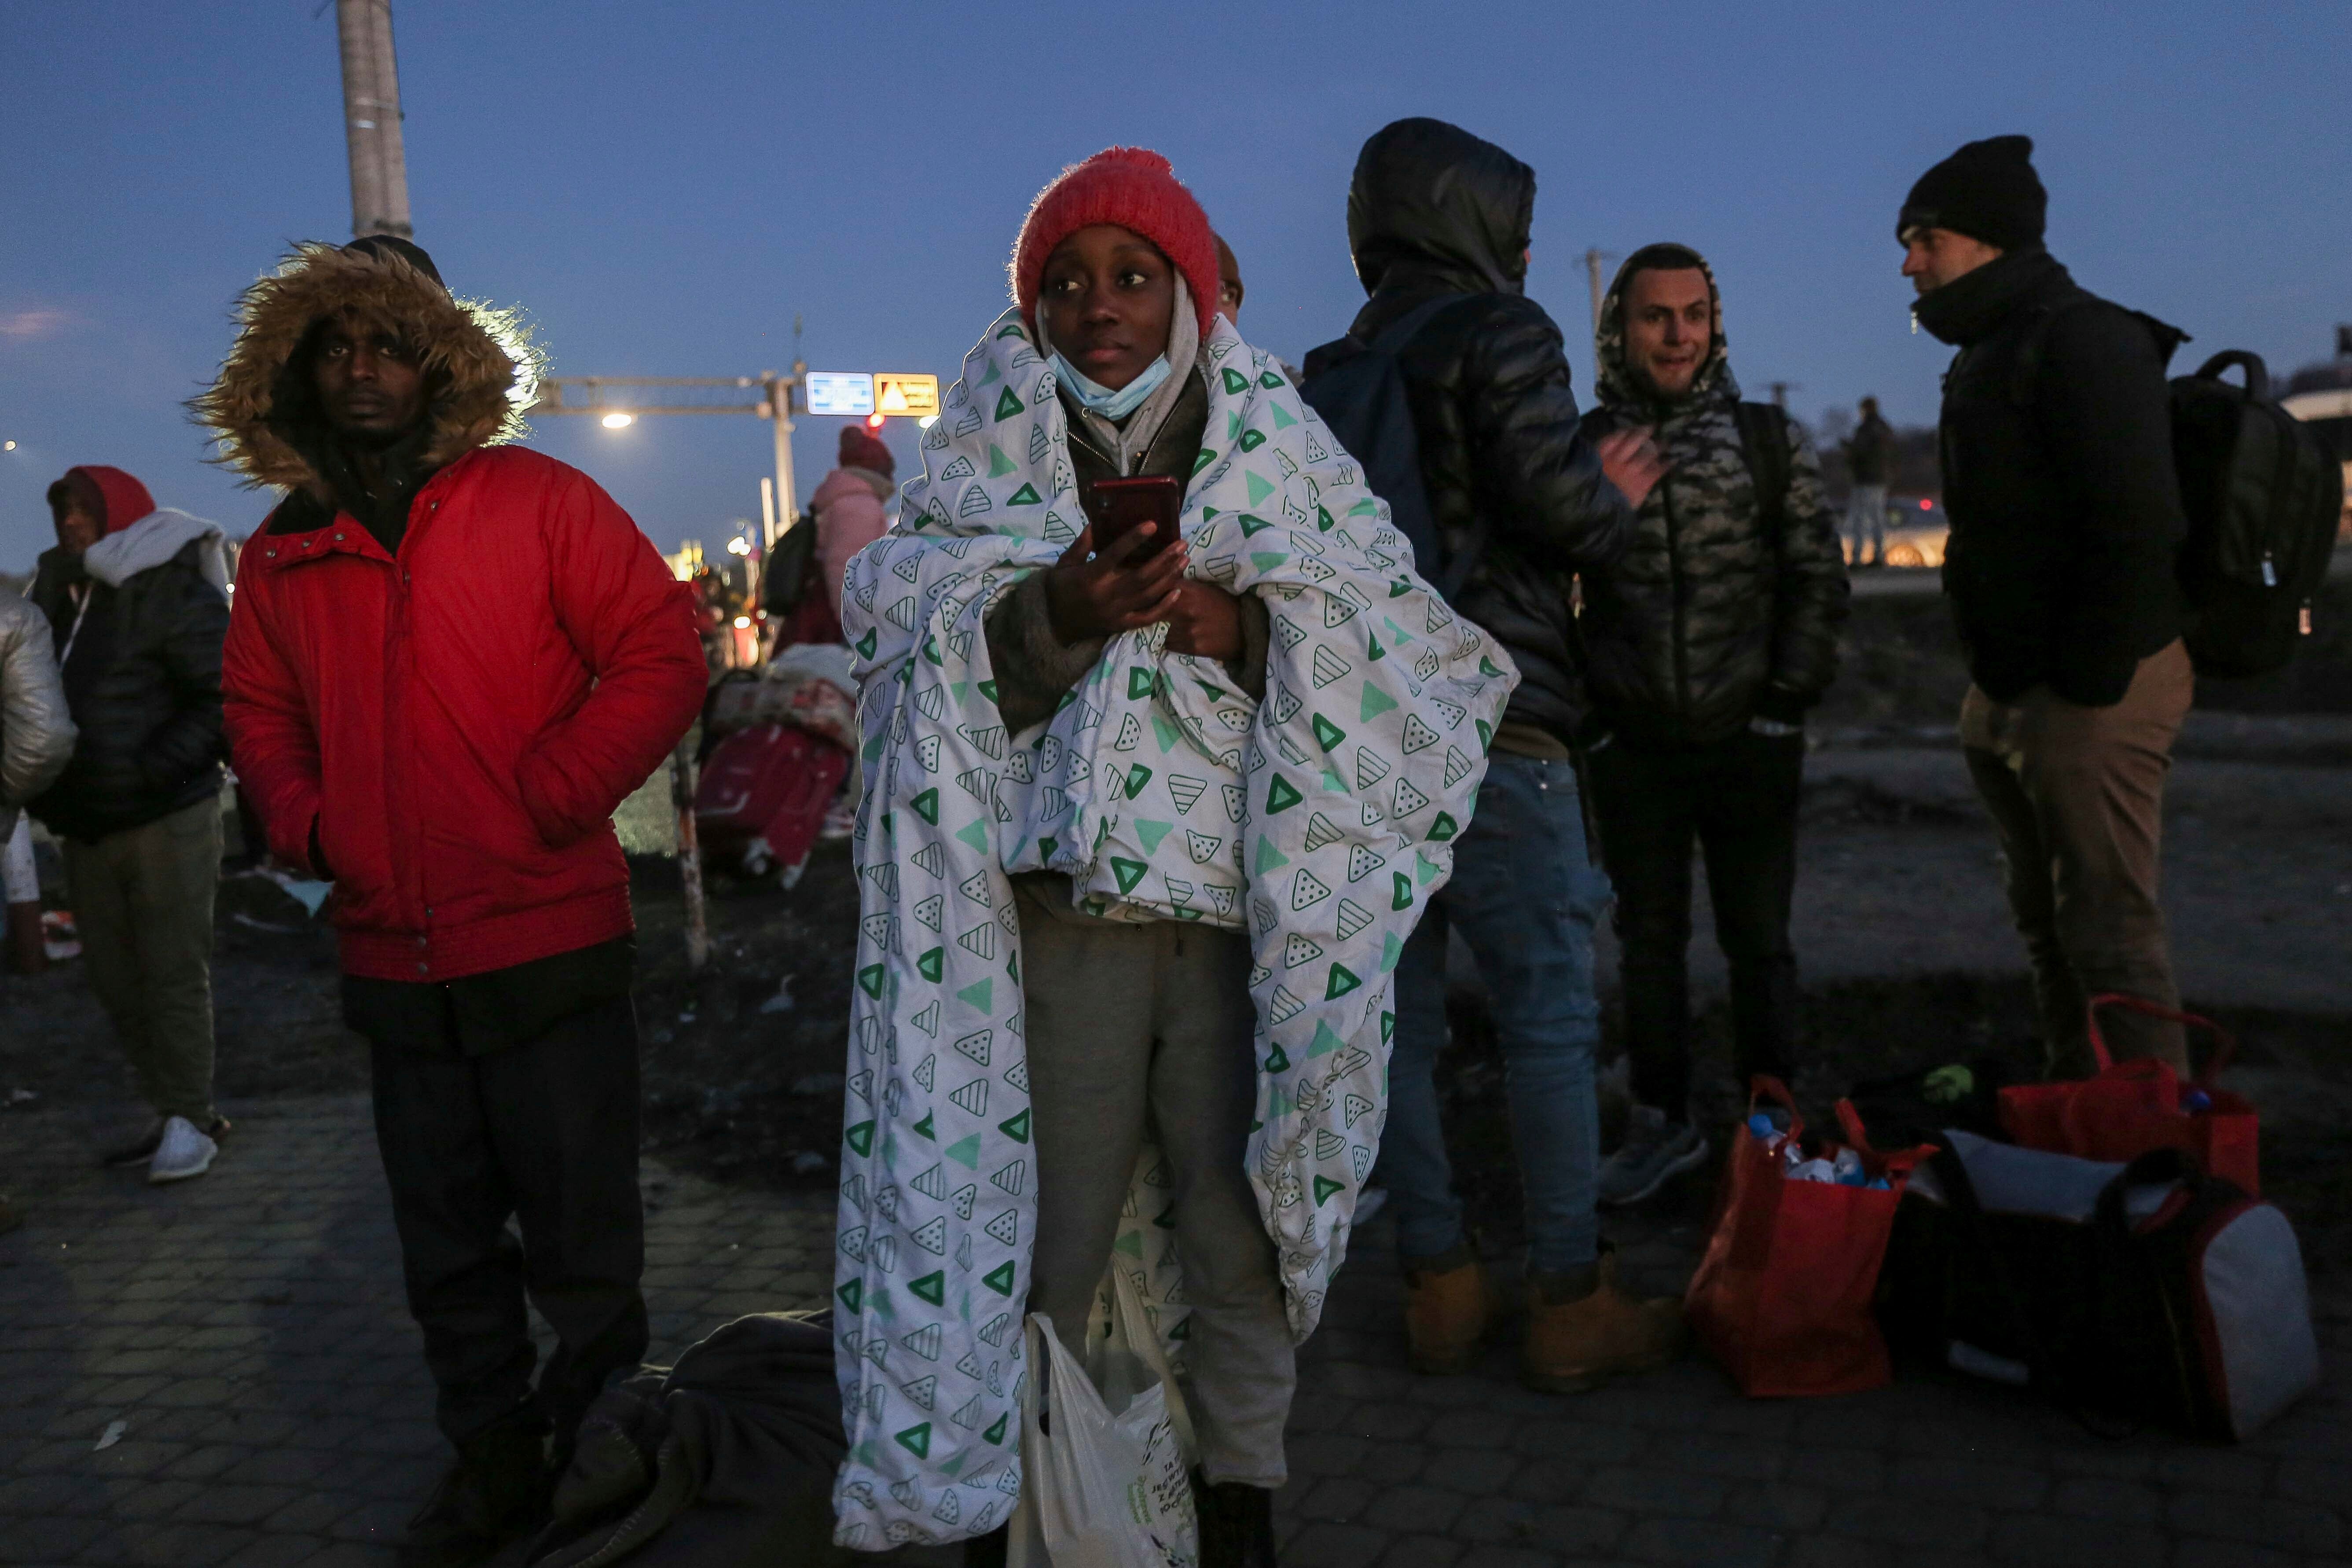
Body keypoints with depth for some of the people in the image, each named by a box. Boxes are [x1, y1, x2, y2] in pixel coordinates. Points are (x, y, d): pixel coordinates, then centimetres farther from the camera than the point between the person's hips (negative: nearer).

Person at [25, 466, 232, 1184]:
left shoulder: (173, 592, -9)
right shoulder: (57, 592, 12)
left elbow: (225, 697, -13)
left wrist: (154, 768, -21)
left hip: (166, 820, -7)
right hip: (87, 824, 7)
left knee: (173, 972, -2)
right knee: (116, 979, 11)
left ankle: (191, 1118, 8)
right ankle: (168, 1112, 22)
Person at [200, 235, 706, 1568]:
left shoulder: (538, 501, -5)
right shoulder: (284, 554, 8)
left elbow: (663, 653, -8)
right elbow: (262, 712, 20)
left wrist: (547, 797, -14)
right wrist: (309, 826, 2)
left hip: (549, 950, -4)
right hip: (394, 962, 5)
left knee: (581, 1247, 5)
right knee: (448, 1251, 17)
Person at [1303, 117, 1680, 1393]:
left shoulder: (1334, 367, 16)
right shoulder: (1499, 330, -4)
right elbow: (1550, 497, -15)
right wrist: (1617, 494, 6)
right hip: (1487, 724, -7)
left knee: (1396, 1013, 9)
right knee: (1548, 1012, 0)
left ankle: (1438, 1285, 17)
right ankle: (1569, 1302, 6)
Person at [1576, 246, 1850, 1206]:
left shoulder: (1769, 440, 4)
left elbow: (1818, 577, 5)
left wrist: (1787, 696, -3)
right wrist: (1588, 701, 2)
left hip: (1749, 736, -1)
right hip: (1631, 743, 1)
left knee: (1757, 940, 5)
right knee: (1648, 937, 9)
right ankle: (1663, 1124, 22)